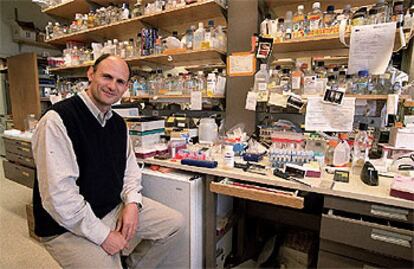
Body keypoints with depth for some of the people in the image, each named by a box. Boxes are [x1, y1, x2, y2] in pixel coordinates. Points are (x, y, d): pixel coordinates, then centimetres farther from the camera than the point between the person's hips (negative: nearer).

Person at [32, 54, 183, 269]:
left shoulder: (118, 123, 3)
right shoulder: (58, 119, -20)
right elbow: (58, 195, -25)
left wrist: (132, 202, -7)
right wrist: (103, 235, -19)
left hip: (115, 208, 7)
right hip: (68, 226, -6)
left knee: (174, 222, 8)